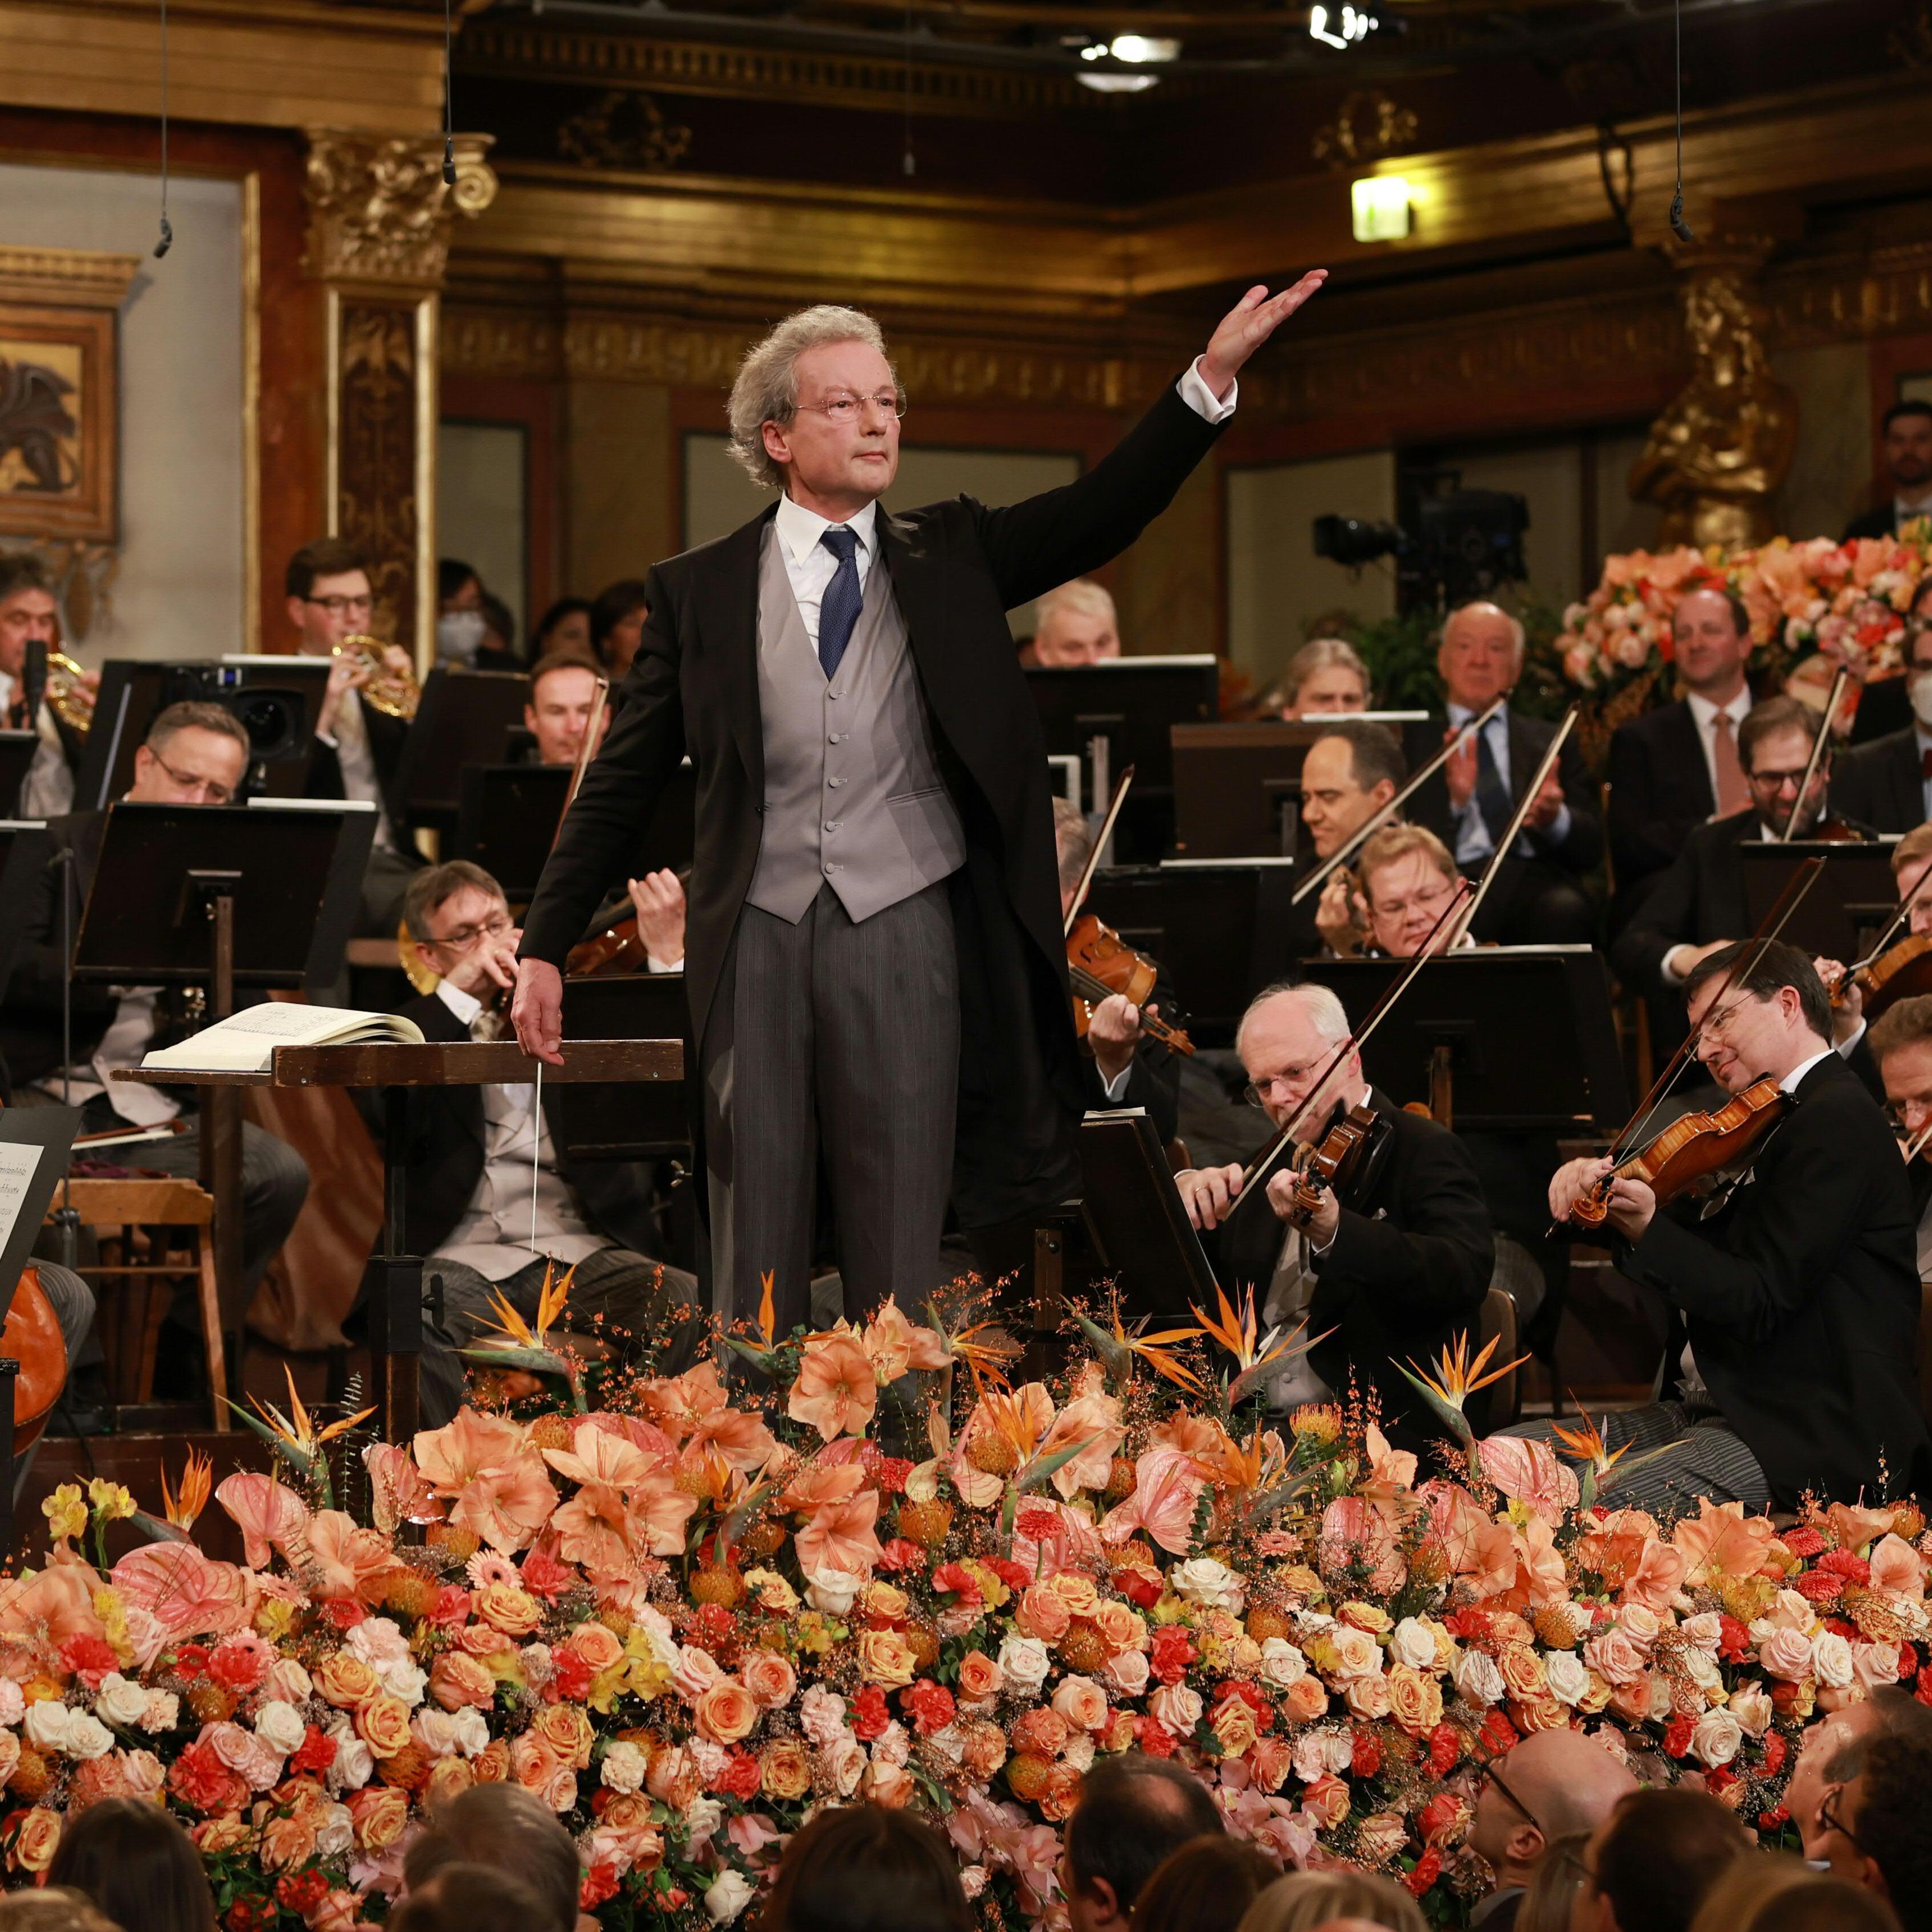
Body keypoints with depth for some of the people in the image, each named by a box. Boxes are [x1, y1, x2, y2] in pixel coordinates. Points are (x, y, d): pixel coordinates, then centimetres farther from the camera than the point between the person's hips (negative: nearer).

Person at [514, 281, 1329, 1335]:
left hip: (904, 934, 0)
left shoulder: (947, 558, 10)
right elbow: (623, 781, 9)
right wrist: (544, 945, 5)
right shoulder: (698, 589, 7)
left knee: (900, 1252, 2)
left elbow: (1101, 512, -2)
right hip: (758, 936, 0)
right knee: (755, 1249, 5)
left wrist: (1212, 376, -15)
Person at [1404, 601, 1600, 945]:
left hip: (1536, 879, 2)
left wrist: (1556, 819, -9)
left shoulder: (1551, 743, 24)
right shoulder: (1415, 742, 18)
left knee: (1564, 911, -35)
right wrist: (1454, 802, -13)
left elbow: (1590, 850, 13)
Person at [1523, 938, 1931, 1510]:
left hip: (1814, 1438, -10)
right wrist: (1595, 1185, -1)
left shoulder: (1836, 1119, -11)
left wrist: (1647, 1230, -29)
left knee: (1598, 1505, -32)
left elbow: (1759, 1302, -18)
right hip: (1703, 1408, 10)